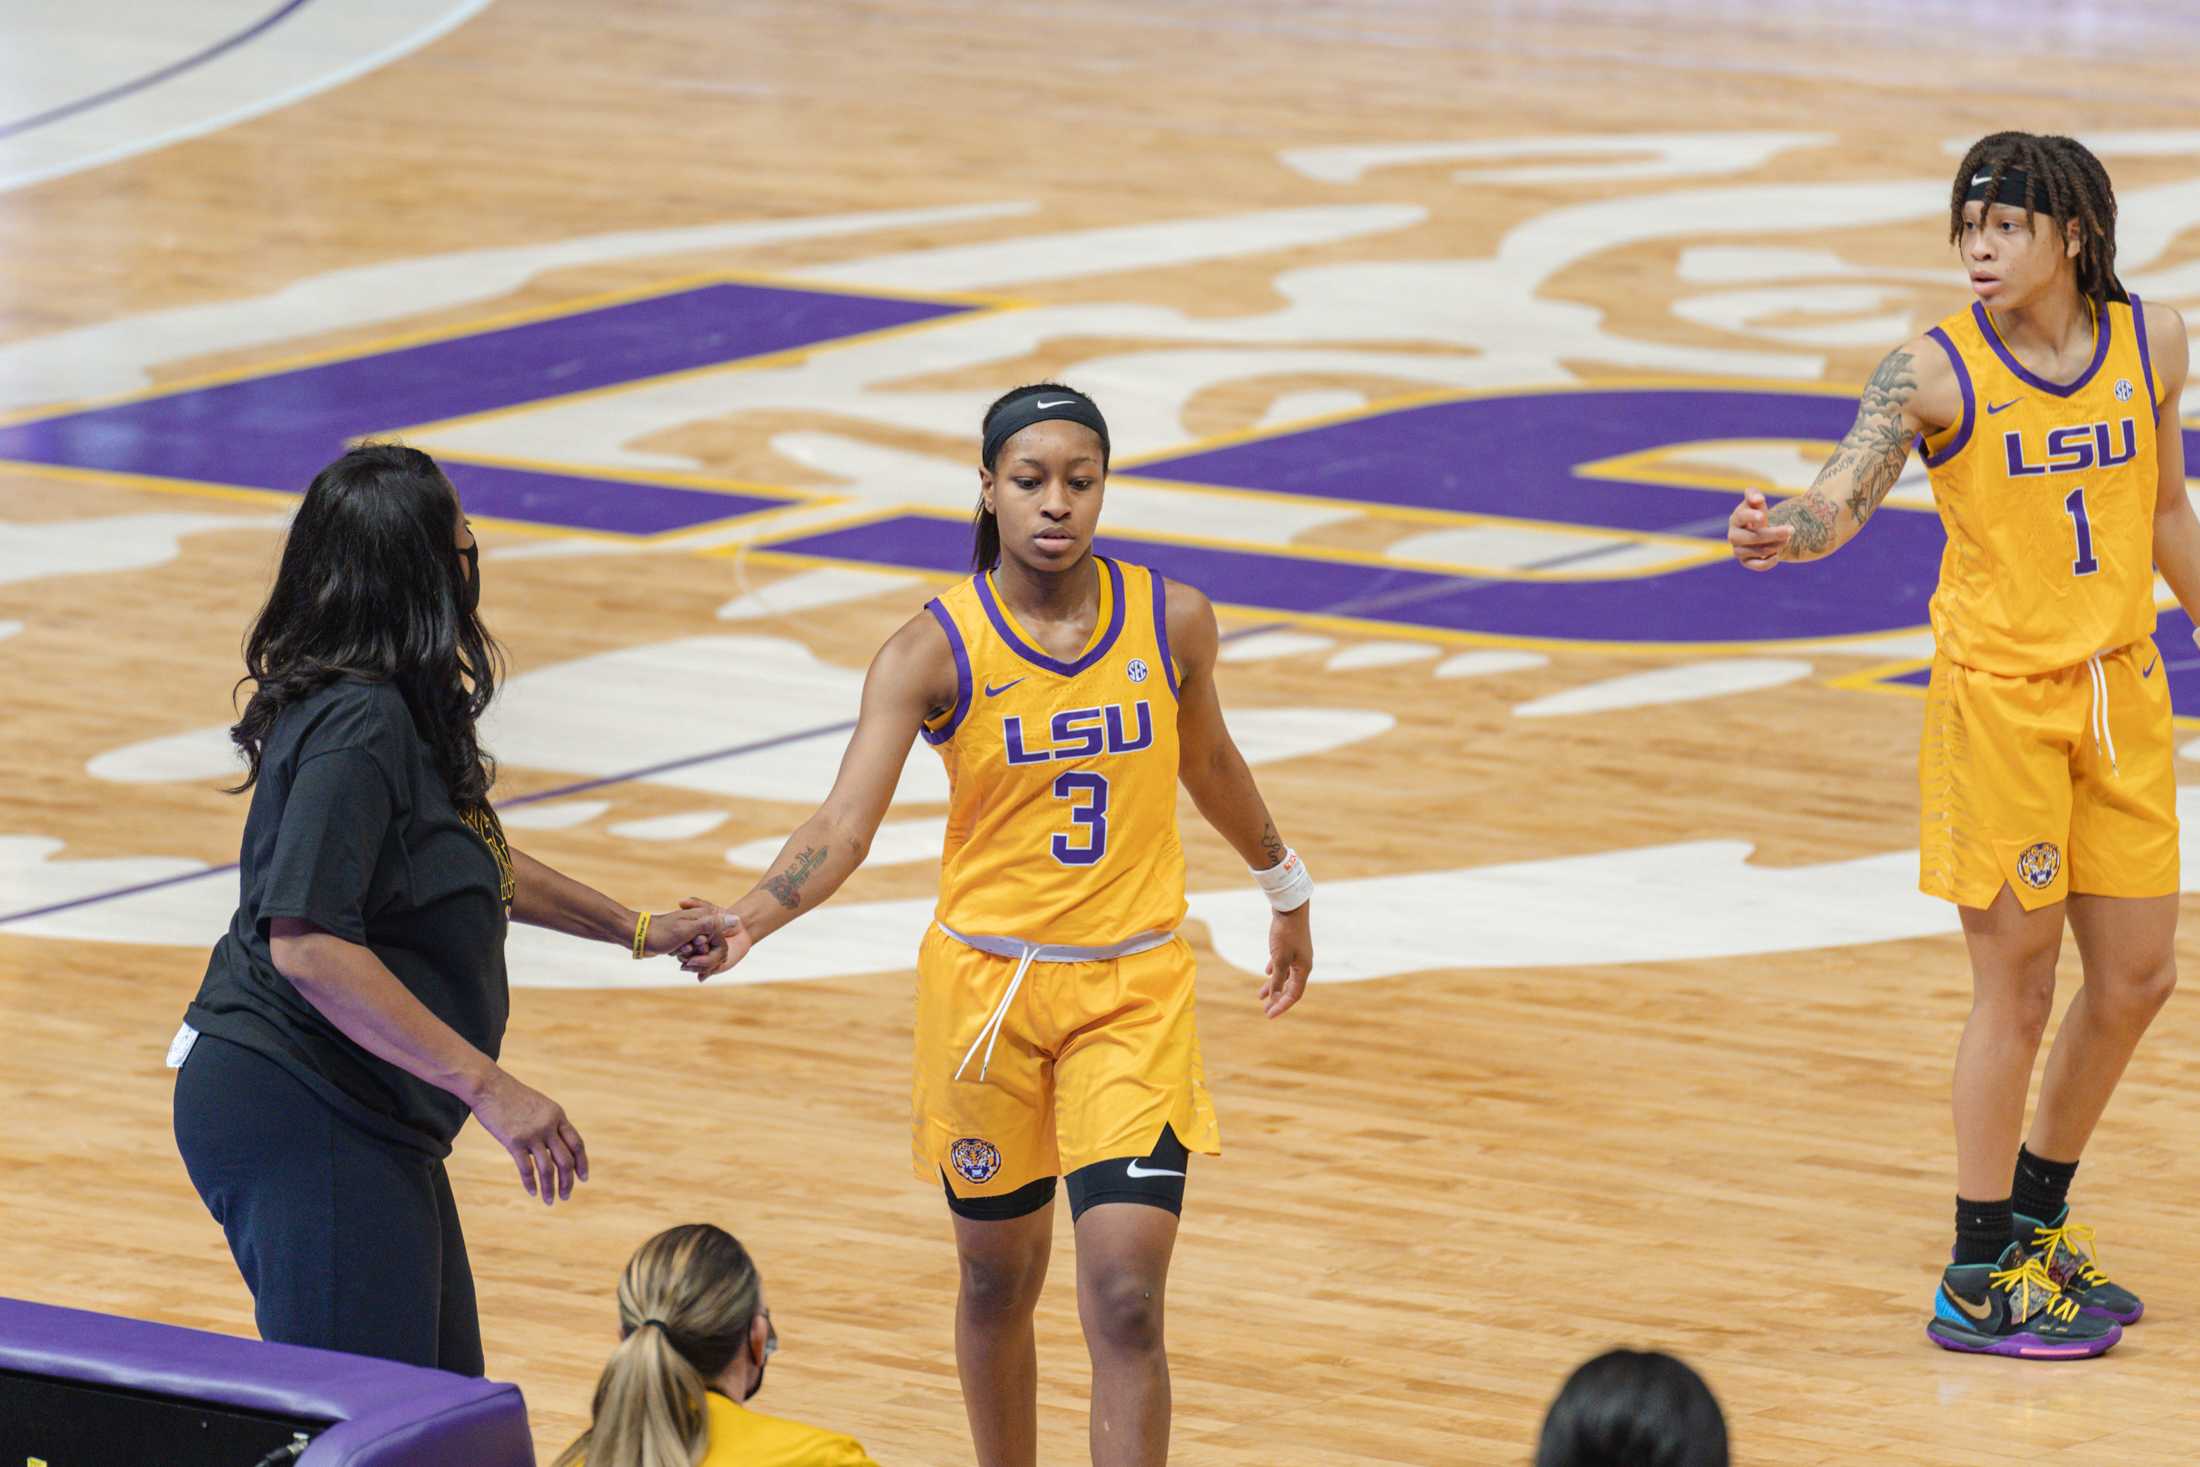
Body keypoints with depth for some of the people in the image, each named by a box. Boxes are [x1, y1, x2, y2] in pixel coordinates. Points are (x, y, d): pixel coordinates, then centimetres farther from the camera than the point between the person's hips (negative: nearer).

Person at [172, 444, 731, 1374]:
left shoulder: (392, 712, 13)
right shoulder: (358, 726, -20)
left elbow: (473, 860, 31)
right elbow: (307, 944, -29)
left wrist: (636, 931, 40)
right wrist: (490, 1088, -28)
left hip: (359, 1122, 11)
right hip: (298, 1116, -11)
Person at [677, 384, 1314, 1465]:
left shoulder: (1172, 620, -3)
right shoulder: (935, 651, -11)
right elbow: (844, 825, -20)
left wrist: (1285, 889, 31)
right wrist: (744, 923, -37)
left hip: (1135, 991, 0)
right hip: (986, 988, 0)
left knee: (1124, 1303, -11)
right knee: (998, 1284, 14)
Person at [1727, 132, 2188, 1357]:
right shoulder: (1938, 370, -12)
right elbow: (1849, 493, -23)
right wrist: (1793, 531, -45)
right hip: (1998, 694, -5)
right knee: (2016, 989, -2)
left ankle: (2035, 1221, 30)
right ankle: (1980, 1280, 9)